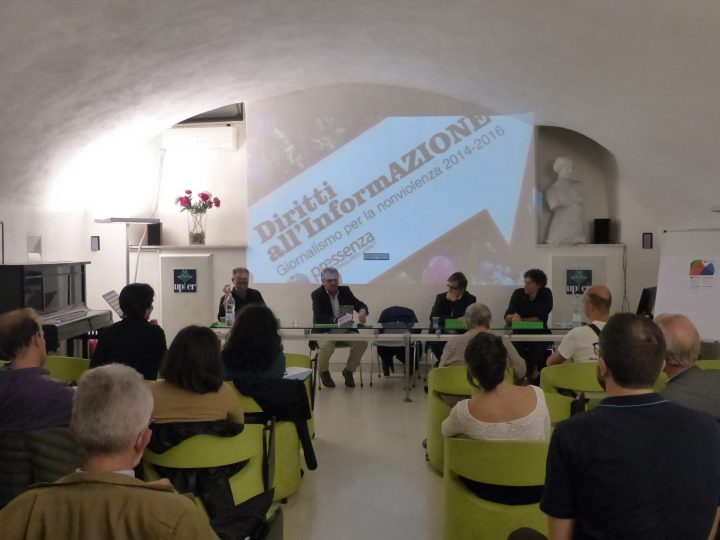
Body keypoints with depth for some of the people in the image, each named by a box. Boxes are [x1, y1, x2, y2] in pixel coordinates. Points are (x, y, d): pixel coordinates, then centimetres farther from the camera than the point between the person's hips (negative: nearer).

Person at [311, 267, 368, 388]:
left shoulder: (345, 290, 2)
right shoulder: (317, 294, -10)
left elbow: (360, 305, -5)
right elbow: (319, 317, -23)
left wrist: (362, 311, -32)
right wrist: (337, 320, -40)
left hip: (344, 331, 4)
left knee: (362, 342, -21)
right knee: (327, 345, -35)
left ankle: (348, 370, 3)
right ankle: (323, 371, -2)